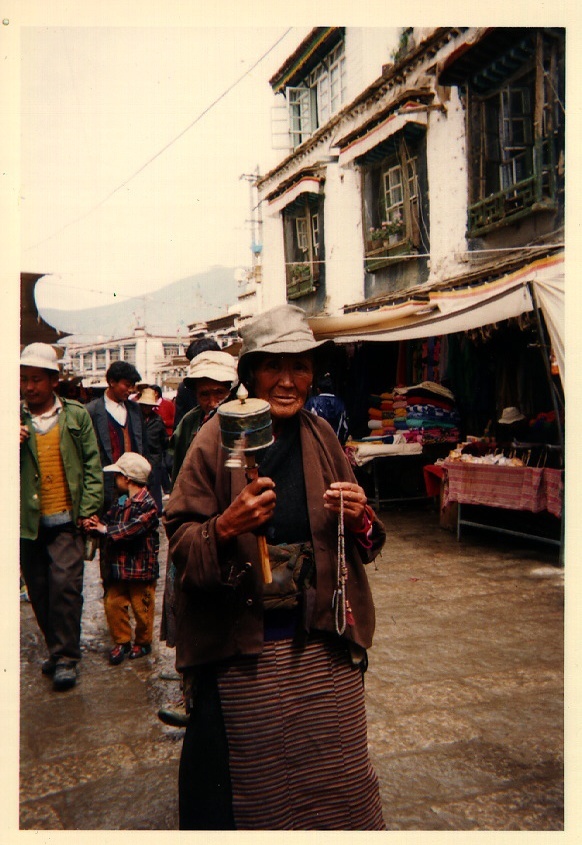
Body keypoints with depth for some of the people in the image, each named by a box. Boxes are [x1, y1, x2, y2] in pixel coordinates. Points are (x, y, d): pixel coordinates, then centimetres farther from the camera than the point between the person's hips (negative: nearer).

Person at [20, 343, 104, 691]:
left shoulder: (76, 415, 3)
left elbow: (92, 465, 4)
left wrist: (88, 509, -3)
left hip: (67, 520, -2)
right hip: (28, 521, 2)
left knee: (65, 585, -8)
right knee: (39, 591, 9)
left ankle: (66, 658, 6)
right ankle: (58, 649, 27)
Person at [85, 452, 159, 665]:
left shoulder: (147, 504, -17)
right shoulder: (120, 502, 10)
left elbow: (132, 528, -26)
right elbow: (108, 519, 3)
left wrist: (105, 530, -21)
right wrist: (95, 523, -18)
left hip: (141, 568, -7)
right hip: (119, 566, 7)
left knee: (141, 607, 7)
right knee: (113, 603, 8)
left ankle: (143, 643, 27)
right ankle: (122, 641, 24)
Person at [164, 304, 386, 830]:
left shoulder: (321, 437, 3)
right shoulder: (217, 439, -8)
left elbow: (361, 542, 11)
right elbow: (179, 541, -9)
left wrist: (359, 517, -11)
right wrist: (226, 527, -28)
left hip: (323, 647, 3)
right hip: (242, 652, -3)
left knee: (337, 777, 14)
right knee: (252, 785, 11)